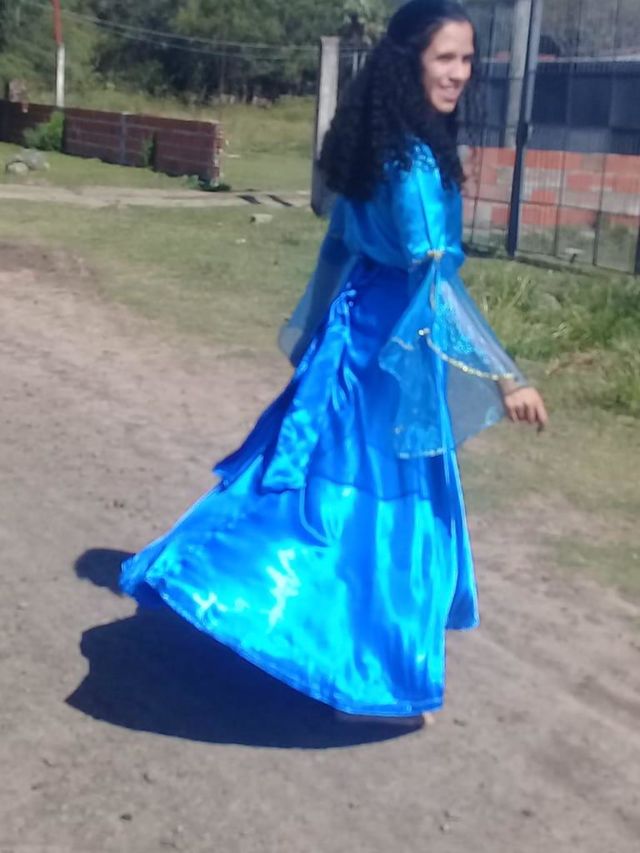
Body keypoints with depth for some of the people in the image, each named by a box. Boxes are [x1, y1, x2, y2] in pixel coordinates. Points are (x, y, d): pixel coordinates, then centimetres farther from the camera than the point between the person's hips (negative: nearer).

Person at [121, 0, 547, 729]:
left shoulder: (373, 145, 7)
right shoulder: (414, 157, -21)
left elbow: (338, 247, 15)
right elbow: (435, 278, -28)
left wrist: (311, 333, 25)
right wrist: (503, 377, -29)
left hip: (358, 331, 9)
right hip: (395, 347, -9)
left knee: (321, 478, 19)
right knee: (387, 503, 1)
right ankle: (372, 678, 13)